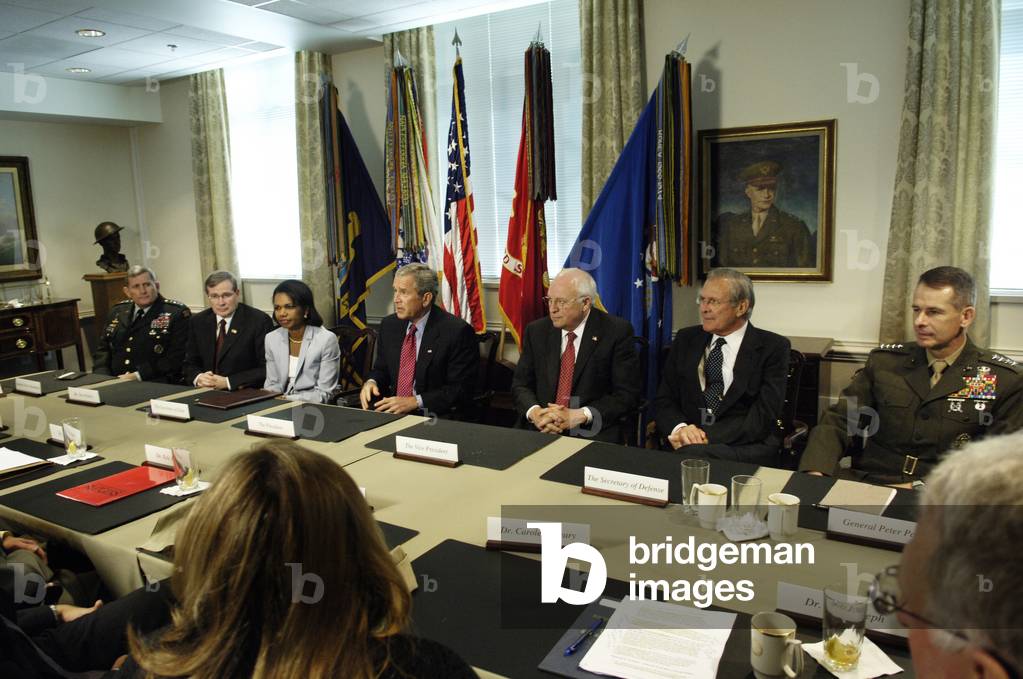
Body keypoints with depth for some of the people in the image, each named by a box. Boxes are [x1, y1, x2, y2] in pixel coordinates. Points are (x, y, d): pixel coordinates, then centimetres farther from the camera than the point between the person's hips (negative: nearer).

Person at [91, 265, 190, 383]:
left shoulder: (177, 313, -3)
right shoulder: (118, 311, 17)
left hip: (156, 386, -4)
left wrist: (137, 376, -15)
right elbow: (102, 348, 18)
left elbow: (176, 358, -10)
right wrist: (104, 378, -1)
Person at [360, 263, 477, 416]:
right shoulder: (389, 325, 8)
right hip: (392, 410, 5)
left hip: (433, 416, -5)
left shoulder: (457, 332, -13)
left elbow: (461, 389, -13)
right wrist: (371, 382, -3)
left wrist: (415, 402, -20)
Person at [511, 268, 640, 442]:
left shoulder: (617, 332, -5)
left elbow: (627, 394, -7)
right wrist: (534, 412, -13)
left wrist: (579, 416, -18)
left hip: (593, 431, -3)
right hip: (540, 428, 3)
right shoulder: (536, 331, 6)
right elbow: (520, 384, 9)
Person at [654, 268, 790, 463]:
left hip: (748, 449, -4)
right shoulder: (685, 340, 11)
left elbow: (761, 417, -9)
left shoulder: (772, 348, 0)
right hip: (690, 442, 4)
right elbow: (664, 401, 9)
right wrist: (679, 428, -13)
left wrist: (707, 436, -20)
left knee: (692, 454, -35)